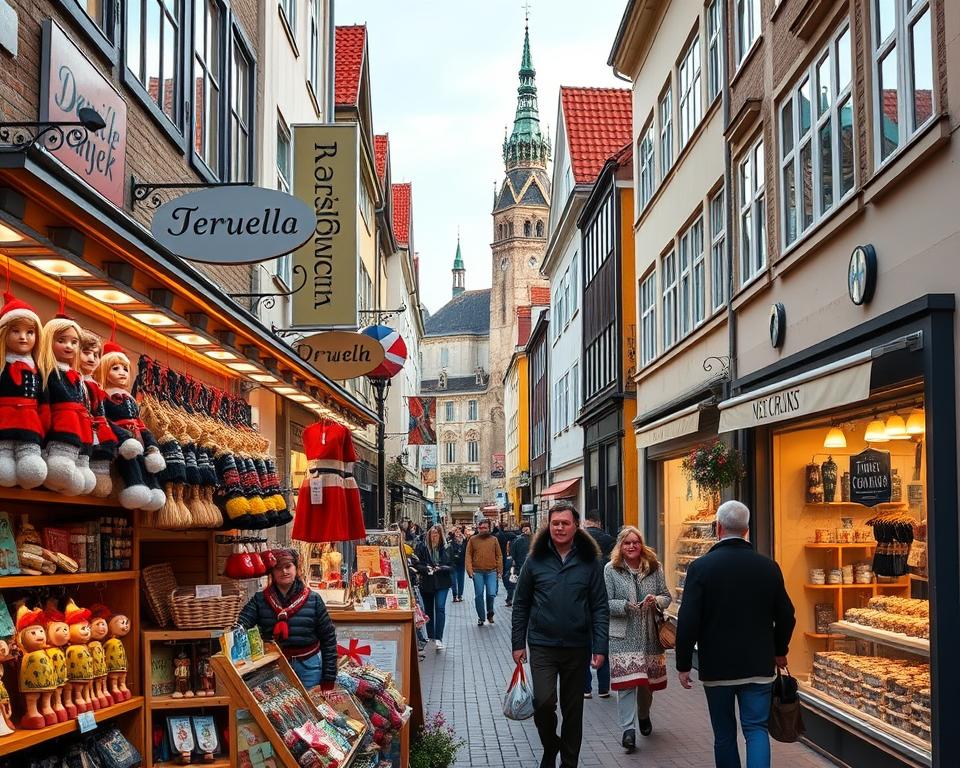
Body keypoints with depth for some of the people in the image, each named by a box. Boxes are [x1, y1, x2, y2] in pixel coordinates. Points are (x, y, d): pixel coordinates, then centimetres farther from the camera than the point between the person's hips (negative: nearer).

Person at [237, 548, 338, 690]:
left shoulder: (313, 600, 1)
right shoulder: (259, 600, 2)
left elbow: (328, 638, 2)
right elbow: (240, 625, -12)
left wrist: (328, 679, 0)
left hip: (307, 667, 0)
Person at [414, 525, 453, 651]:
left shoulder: (446, 548, -1)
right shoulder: (422, 547, -3)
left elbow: (452, 566, 1)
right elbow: (417, 565, -5)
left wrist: (441, 568, -16)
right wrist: (426, 568, -24)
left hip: (442, 583, -1)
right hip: (426, 583, 1)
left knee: (440, 608, -15)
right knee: (428, 610, 14)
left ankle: (438, 638, -16)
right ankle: (430, 636, 29)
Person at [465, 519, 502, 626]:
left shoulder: (493, 540, 6)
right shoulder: (473, 540, 3)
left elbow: (498, 556, 8)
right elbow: (468, 556, 2)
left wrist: (499, 570, 2)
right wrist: (469, 570, -7)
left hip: (491, 571, 0)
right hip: (477, 572, 0)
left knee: (491, 594, -8)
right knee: (479, 595, 4)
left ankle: (490, 612, 19)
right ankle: (480, 617, 18)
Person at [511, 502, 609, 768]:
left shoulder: (590, 561, -1)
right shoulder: (536, 559, 0)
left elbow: (601, 607, 0)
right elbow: (521, 604, 5)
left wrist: (600, 647, -7)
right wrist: (518, 643, 2)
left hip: (577, 647, 1)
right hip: (542, 645, -1)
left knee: (573, 708, 9)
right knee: (543, 701, -14)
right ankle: (550, 746, 14)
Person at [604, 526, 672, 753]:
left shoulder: (654, 567, 5)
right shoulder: (611, 569, -2)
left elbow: (667, 596, 10)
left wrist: (656, 601, -13)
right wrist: (625, 606, -21)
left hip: (650, 634, 3)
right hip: (623, 635, -3)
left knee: (648, 679, 14)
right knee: (627, 681, -10)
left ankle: (643, 715, 41)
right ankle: (628, 729, -9)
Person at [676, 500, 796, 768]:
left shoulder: (700, 567, -11)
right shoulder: (769, 567, -2)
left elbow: (687, 622, -13)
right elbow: (786, 616, 5)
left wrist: (683, 665, -2)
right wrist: (779, 651, 22)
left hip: (716, 666, -1)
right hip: (759, 666, 2)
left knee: (724, 734, 12)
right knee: (756, 729, 5)